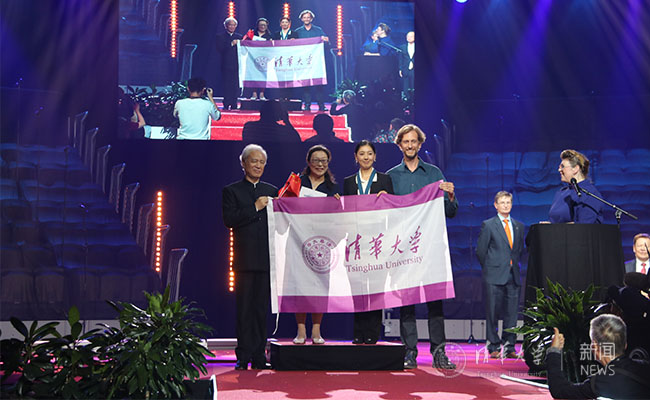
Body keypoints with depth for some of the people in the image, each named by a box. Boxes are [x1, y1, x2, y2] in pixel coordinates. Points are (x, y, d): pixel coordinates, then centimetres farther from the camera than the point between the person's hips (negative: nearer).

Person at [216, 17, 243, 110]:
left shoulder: (239, 37, 16)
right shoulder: (220, 36, 6)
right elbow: (219, 49, -7)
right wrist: (231, 44, -13)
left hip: (237, 65, 3)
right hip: (226, 65, -3)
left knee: (236, 86, -1)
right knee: (227, 85, -4)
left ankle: (234, 105, 5)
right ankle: (226, 105, 1)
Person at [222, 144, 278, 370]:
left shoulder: (272, 191, 16)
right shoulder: (232, 191, 5)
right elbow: (229, 220, -9)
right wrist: (255, 208, -12)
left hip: (266, 258, 3)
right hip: (244, 258, -3)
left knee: (262, 308, 6)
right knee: (244, 308, -1)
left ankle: (259, 357, 12)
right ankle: (243, 357, 5)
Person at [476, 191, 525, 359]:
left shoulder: (519, 226, 14)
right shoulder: (488, 225, 0)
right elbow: (480, 251, 1)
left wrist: (514, 265, 14)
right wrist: (490, 268, 5)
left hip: (513, 276, 4)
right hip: (494, 276, -4)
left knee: (511, 314, 4)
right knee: (492, 313, -1)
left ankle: (509, 348, 11)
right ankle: (494, 347, 7)